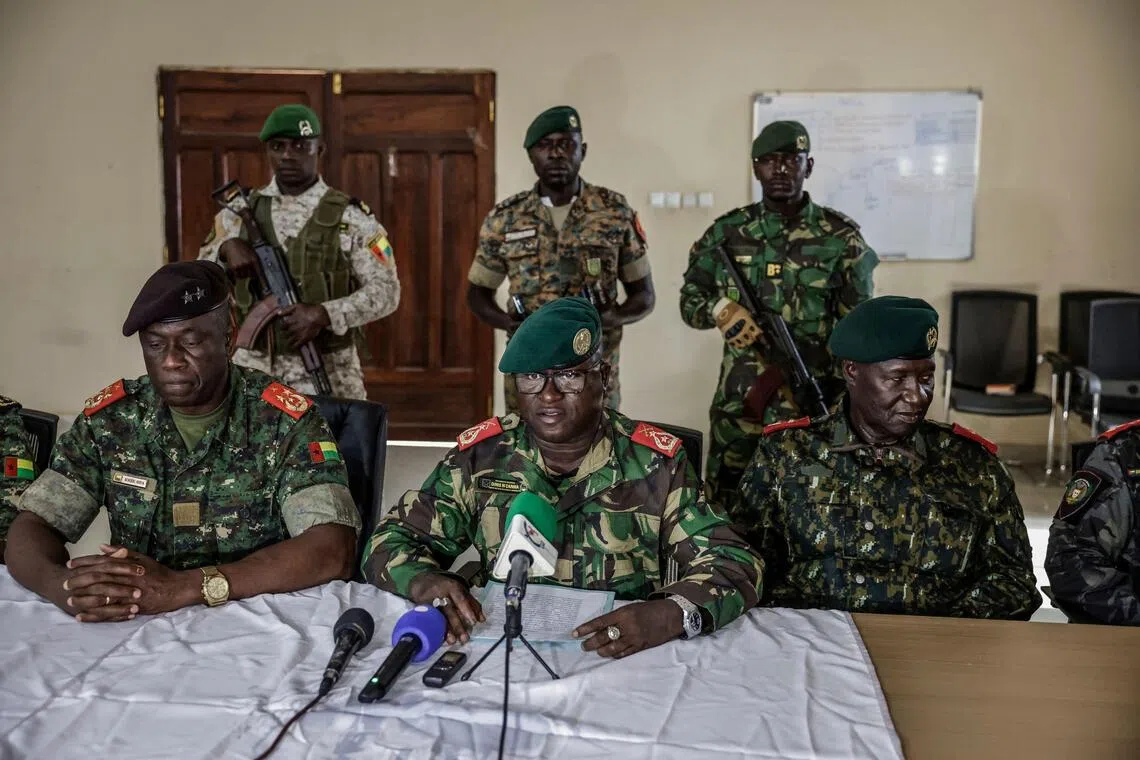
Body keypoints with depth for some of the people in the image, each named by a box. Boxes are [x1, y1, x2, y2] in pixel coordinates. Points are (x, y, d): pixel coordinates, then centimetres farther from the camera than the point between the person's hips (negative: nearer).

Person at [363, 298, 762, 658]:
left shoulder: (655, 463, -3)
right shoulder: (482, 454, -1)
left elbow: (735, 565, -6)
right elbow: (391, 541, 3)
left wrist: (672, 614, -29)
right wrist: (425, 582, -22)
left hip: (624, 660, -2)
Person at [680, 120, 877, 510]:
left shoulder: (841, 237, -1)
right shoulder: (727, 232, 3)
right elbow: (689, 300, 9)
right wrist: (720, 308, -13)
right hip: (737, 404, 2)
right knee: (724, 509, 11)